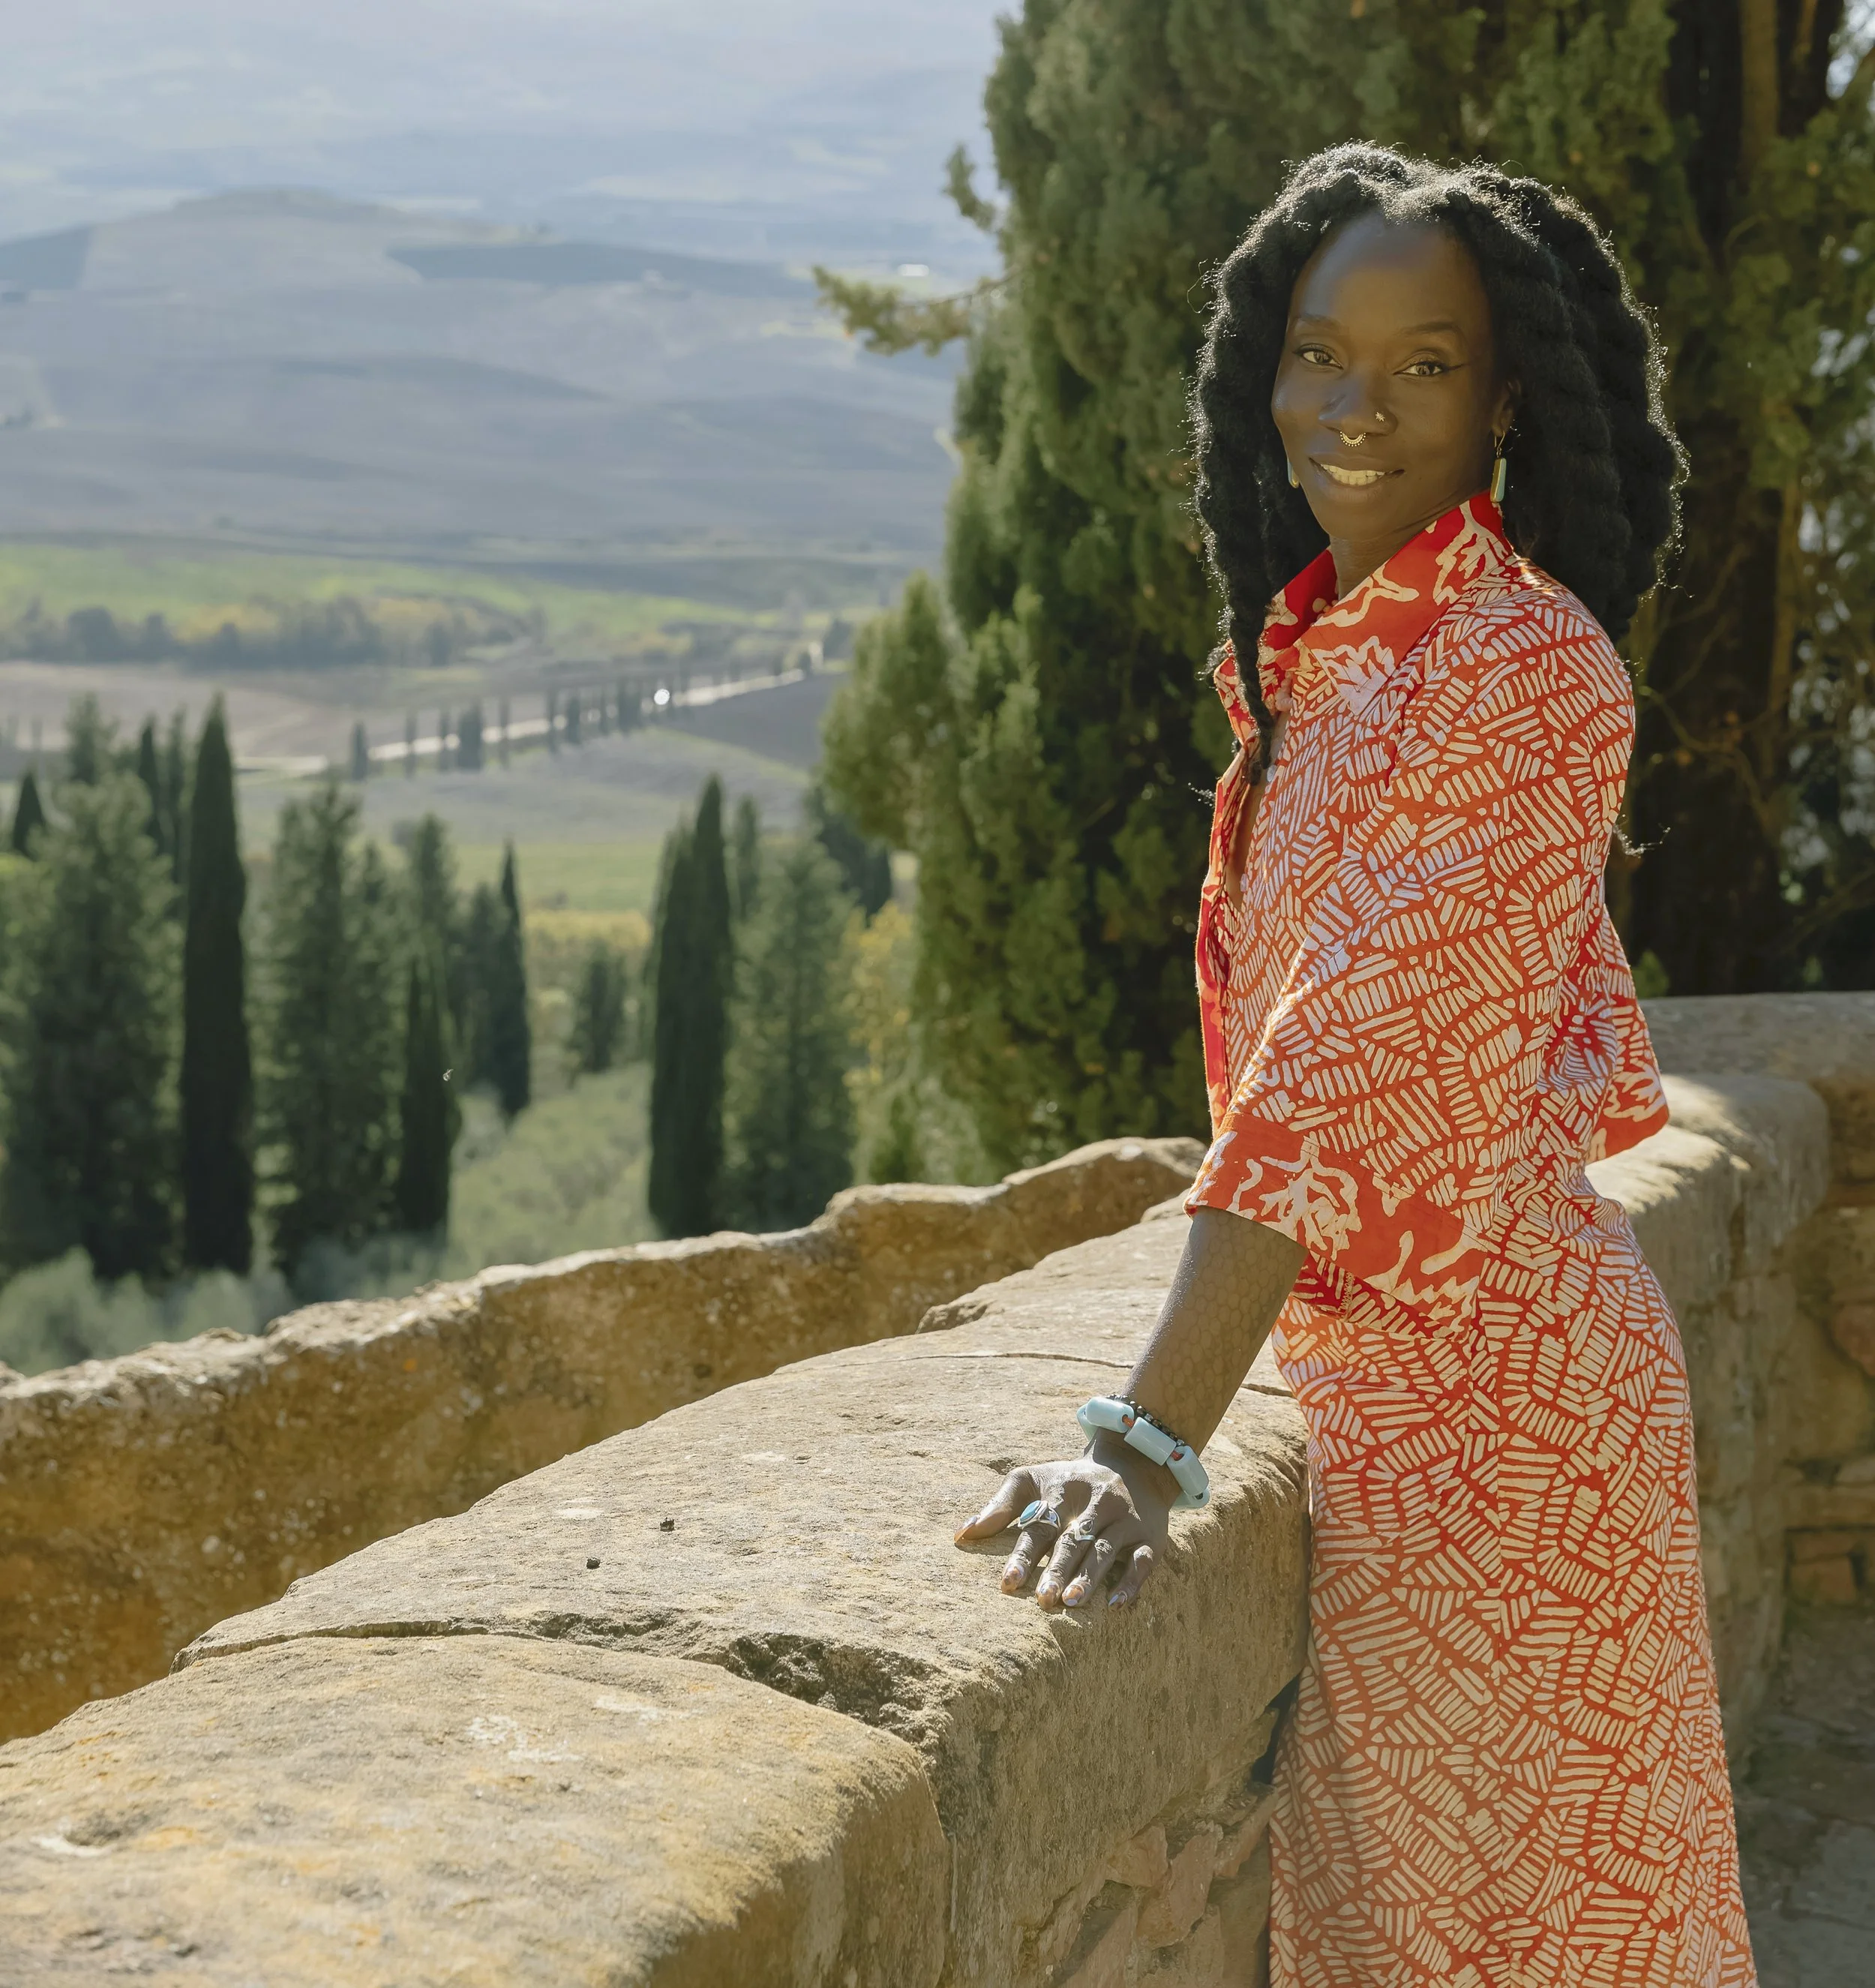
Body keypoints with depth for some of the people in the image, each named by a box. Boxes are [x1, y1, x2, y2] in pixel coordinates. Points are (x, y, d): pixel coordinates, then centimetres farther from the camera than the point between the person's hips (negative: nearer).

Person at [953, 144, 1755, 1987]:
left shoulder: (1524, 668, -19)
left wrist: (1143, 1439, -31)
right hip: (1378, 1371, 9)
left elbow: (1360, 1054, -27)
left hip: (1488, 1379, -8)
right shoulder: (1309, 651, 8)